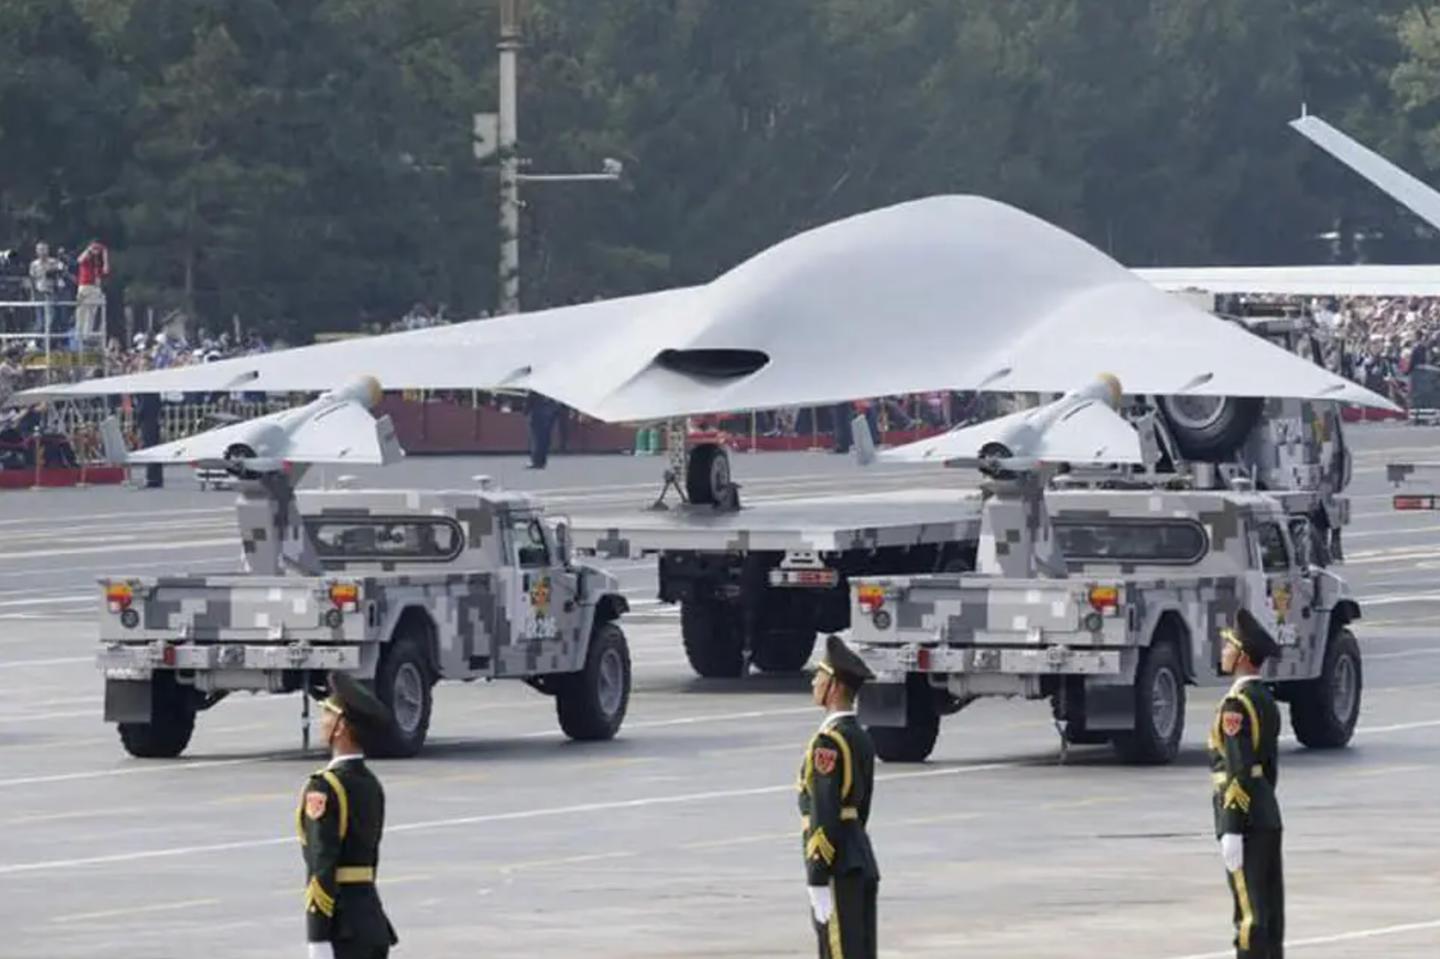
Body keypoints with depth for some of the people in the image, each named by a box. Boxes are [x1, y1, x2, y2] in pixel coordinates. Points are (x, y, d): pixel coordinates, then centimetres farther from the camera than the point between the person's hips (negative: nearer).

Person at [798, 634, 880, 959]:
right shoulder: (861, 738, 13)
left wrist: (818, 883, -19)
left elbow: (825, 818, -20)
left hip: (839, 871, -10)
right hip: (864, 866, 10)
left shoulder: (829, 742, -17)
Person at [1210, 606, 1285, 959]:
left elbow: (1238, 773, -20)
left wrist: (1231, 832, -21)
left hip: (1245, 821, -9)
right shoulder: (1266, 699, 14)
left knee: (1250, 913, -8)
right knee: (1269, 909, 10)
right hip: (1268, 817, 9)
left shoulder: (1236, 705, -15)